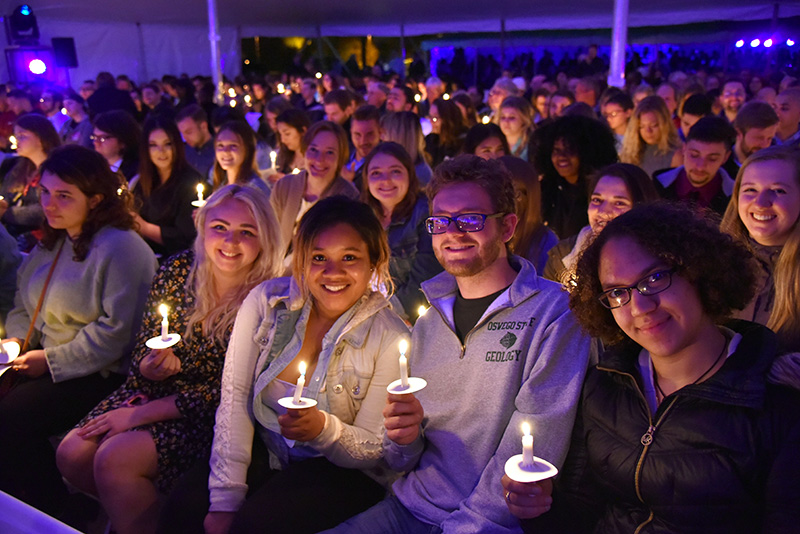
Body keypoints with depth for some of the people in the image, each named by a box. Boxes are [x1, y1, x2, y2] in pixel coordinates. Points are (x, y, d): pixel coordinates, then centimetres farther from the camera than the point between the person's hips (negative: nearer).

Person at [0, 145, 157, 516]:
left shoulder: (121, 248, -17)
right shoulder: (52, 241, 13)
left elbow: (118, 331, -21)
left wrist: (52, 360, -17)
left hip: (99, 374, -8)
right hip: (41, 363, 9)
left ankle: (52, 512, 0)